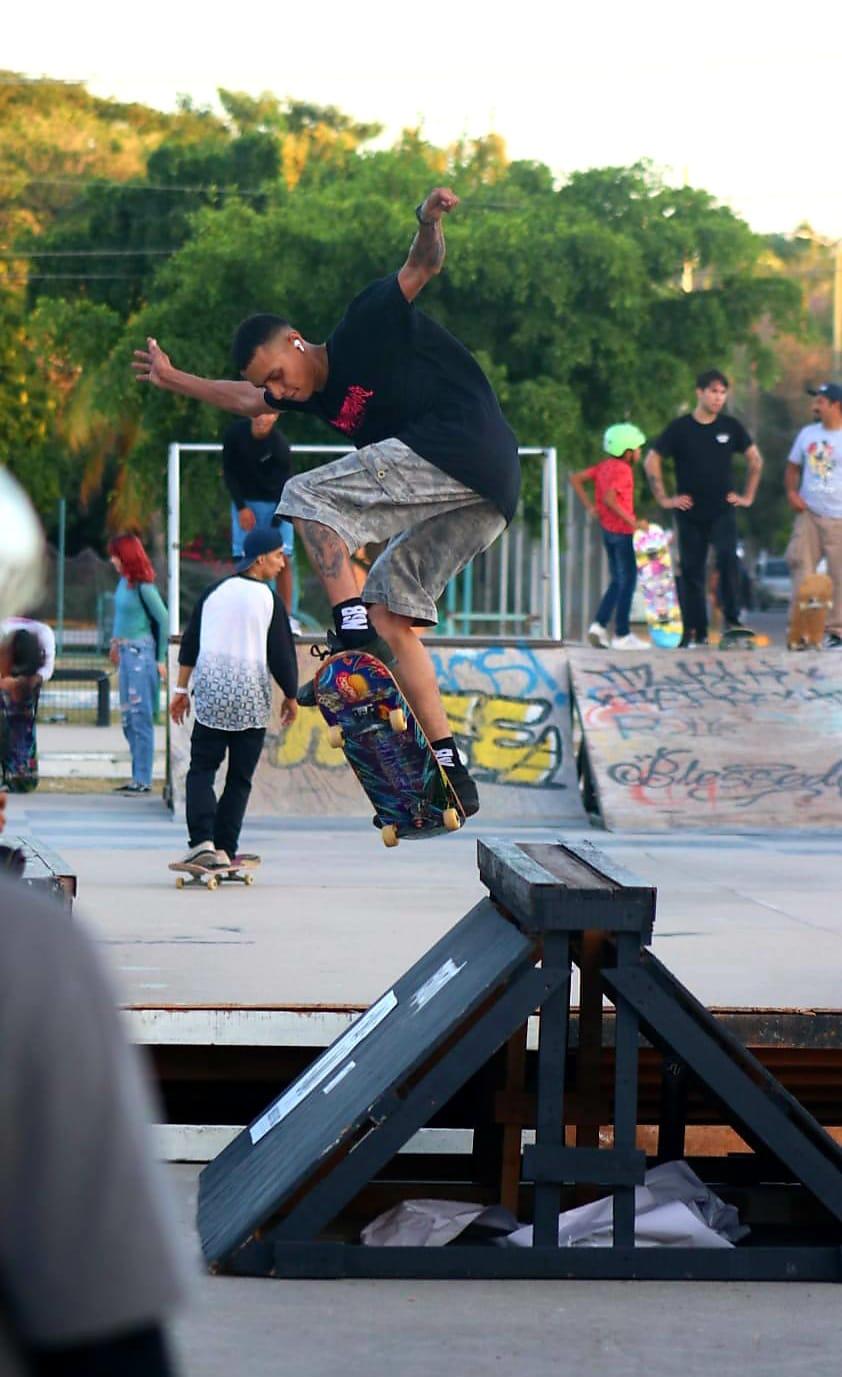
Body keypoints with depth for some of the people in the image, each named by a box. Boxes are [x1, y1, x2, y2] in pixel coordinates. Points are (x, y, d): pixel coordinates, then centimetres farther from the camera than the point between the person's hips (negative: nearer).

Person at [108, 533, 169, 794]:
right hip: (126, 653, 9)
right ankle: (137, 777, 16)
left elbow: (163, 620, -11)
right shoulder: (124, 581, 8)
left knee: (140, 717, -6)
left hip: (141, 652, -9)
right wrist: (116, 642, 17)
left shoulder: (142, 587, -14)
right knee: (128, 718, 11)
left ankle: (143, 780, -4)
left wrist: (161, 659, -9)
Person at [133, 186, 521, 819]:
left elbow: (423, 266, -12)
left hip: (465, 442, -10)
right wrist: (172, 378, 45)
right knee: (389, 611, 11)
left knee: (308, 496, -9)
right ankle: (450, 772, 4)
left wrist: (429, 221, -33)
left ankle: (352, 637, -21)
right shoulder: (318, 394, 21)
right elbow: (247, 400, 38)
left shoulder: (366, 327, 0)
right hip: (485, 502, 10)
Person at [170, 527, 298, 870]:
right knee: (239, 778, 8)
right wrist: (290, 697, 11)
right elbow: (282, 655, -2)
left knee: (201, 769, 5)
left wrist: (181, 689, 14)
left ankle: (202, 840, -15)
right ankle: (225, 849, 6)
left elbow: (190, 644, 7)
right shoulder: (269, 600, -4)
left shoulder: (214, 593, 6)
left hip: (210, 695, 2)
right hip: (252, 701, -2)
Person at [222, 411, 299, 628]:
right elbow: (229, 471, -3)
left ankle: (287, 617, -5)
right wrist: (242, 507, -10)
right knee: (244, 558, -7)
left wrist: (275, 526, -26)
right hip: (245, 502, 2)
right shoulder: (235, 434, -14)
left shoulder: (280, 446, -22)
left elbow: (284, 488, -20)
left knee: (283, 558, -10)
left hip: (276, 503, -2)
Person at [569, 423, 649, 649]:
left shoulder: (605, 466, 8)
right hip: (621, 531, -9)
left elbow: (575, 479, 11)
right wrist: (634, 522, -26)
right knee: (627, 580, 0)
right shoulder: (623, 470, -17)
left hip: (607, 529, 9)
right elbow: (609, 498, -30)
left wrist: (589, 506, 8)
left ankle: (599, 625, 10)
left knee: (618, 580, 18)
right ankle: (622, 635, 3)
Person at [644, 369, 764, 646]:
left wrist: (748, 496, 10)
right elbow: (651, 462, 4)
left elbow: (755, 460, 16)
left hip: (723, 511, 0)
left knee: (728, 559, -22)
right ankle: (695, 631, 10)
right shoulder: (679, 428, -2)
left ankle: (732, 619, -18)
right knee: (691, 571, 3)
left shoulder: (731, 426, 4)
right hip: (690, 514, 0)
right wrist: (663, 499, 0)